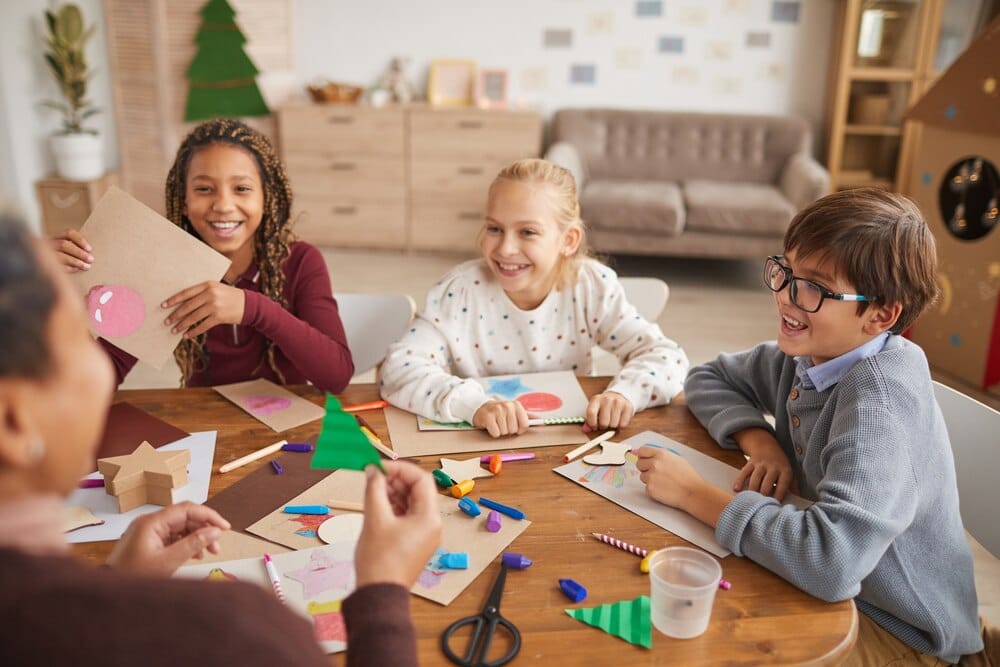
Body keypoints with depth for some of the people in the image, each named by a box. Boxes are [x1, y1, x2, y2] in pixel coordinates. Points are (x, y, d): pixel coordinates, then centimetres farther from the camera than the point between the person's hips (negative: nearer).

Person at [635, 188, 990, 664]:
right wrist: (758, 440, -14)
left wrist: (694, 494, -31)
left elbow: (831, 560, -43)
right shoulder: (806, 355, -8)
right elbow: (707, 378, 6)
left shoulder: (880, 394, -31)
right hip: (828, 588, 6)